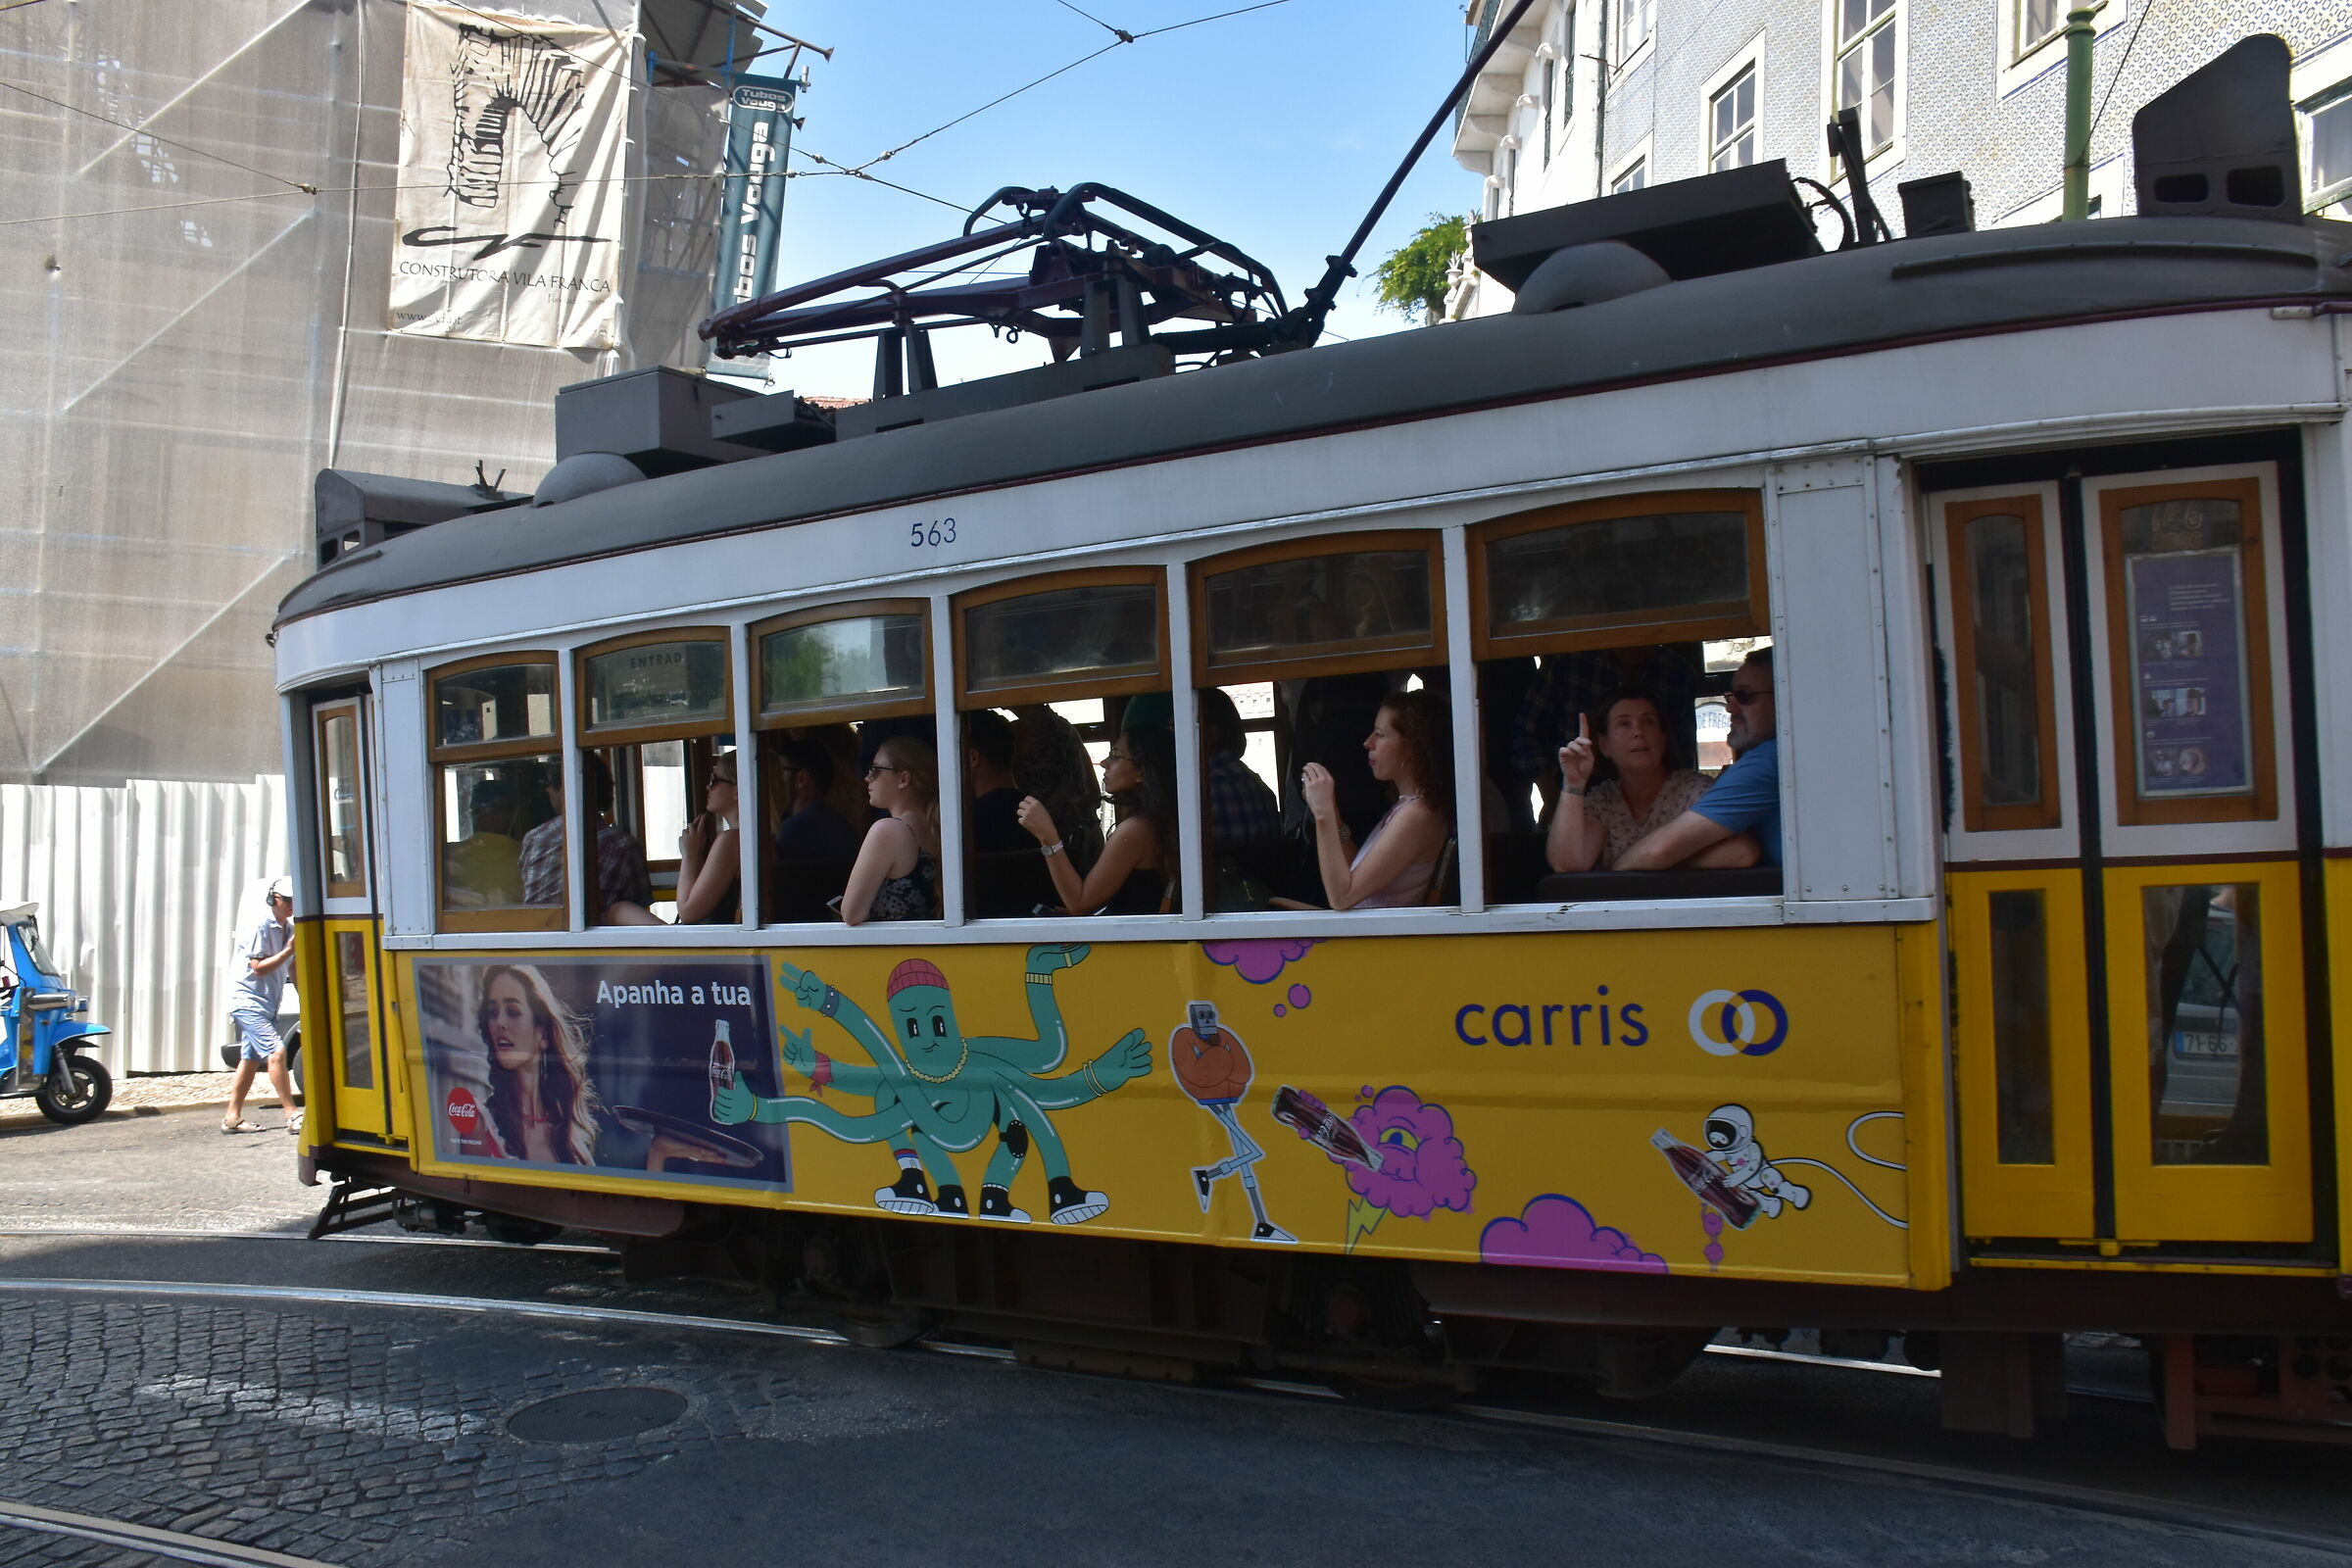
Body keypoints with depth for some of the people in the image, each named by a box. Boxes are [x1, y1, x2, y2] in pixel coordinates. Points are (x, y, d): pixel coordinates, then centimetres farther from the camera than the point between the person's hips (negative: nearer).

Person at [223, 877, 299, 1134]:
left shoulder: (289, 928, 9)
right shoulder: (260, 927, -15)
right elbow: (258, 967, -19)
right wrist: (288, 950, -22)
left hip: (267, 1003, 9)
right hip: (248, 1000, -9)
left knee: (251, 1059, 11)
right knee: (276, 1052, -17)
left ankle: (233, 1118, 18)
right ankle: (292, 1115, -17)